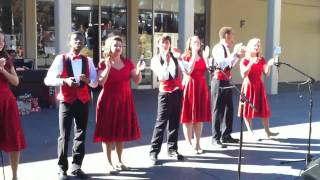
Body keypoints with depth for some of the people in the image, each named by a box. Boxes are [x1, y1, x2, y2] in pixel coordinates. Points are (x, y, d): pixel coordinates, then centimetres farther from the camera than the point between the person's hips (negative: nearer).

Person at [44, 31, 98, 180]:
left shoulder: (88, 61, 6)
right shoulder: (60, 59, -4)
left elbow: (95, 83, 8)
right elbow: (48, 80, -9)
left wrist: (87, 80, -15)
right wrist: (65, 80, -25)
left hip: (83, 101, 4)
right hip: (66, 102, -3)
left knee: (81, 134, 8)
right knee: (64, 136, 0)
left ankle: (76, 167, 20)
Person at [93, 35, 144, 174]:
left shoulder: (128, 62, 6)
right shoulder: (103, 63, -5)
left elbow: (137, 81, 3)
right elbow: (101, 82, -16)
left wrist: (138, 70, -15)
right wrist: (108, 67, -27)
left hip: (124, 100, 4)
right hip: (108, 100, -4)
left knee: (121, 131, 10)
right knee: (108, 132, -1)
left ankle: (119, 161, 23)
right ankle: (109, 163, 8)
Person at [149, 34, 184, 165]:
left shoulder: (174, 56, 6)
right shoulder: (155, 60, 0)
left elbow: (174, 75, -3)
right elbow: (162, 76, -13)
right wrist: (166, 62, -16)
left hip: (177, 91, 3)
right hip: (165, 93, -3)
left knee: (175, 122, 8)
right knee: (161, 122, -7)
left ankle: (172, 149, 19)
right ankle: (154, 152, -2)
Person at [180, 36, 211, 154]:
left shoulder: (202, 57, 12)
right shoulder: (185, 57, -2)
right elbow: (188, 71, -19)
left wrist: (206, 57, -10)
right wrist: (194, 55, -18)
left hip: (201, 88, 5)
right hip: (189, 87, -5)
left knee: (200, 117, 8)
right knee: (188, 116, -1)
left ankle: (198, 143, 17)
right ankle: (189, 144, 6)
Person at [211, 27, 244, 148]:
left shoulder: (226, 48, 13)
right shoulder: (218, 48, -13)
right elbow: (223, 64, -26)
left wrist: (238, 55, 14)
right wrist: (234, 53, -21)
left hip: (226, 81, 9)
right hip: (219, 82, -9)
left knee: (229, 109, 13)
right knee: (218, 110, -2)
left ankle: (226, 135, 25)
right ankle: (215, 138, 5)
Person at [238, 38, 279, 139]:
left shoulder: (262, 60, 6)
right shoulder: (244, 60, -5)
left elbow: (266, 74, -2)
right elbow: (243, 75, -16)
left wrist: (269, 65, -20)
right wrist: (251, 63, -24)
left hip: (259, 86, 3)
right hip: (248, 86, -3)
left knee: (263, 109, 6)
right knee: (248, 109, 0)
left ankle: (267, 132, 14)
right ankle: (251, 133, 8)